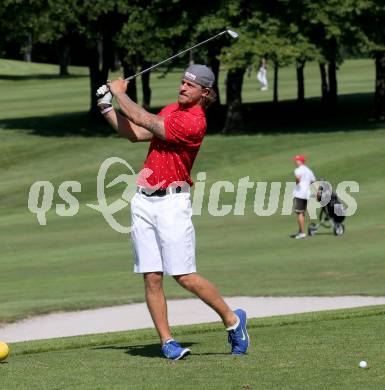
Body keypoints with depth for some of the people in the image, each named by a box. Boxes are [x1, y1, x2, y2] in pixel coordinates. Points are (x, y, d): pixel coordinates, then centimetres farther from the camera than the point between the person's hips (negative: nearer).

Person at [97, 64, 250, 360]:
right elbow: (135, 134, 18)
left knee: (185, 277, -9)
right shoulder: (171, 110, 15)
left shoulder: (194, 122, -14)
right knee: (152, 278, 1)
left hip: (172, 202, -7)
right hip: (144, 202, 8)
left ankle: (232, 320, 9)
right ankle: (166, 341, 3)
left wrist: (120, 93, -3)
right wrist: (107, 108, 8)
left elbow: (146, 122, -15)